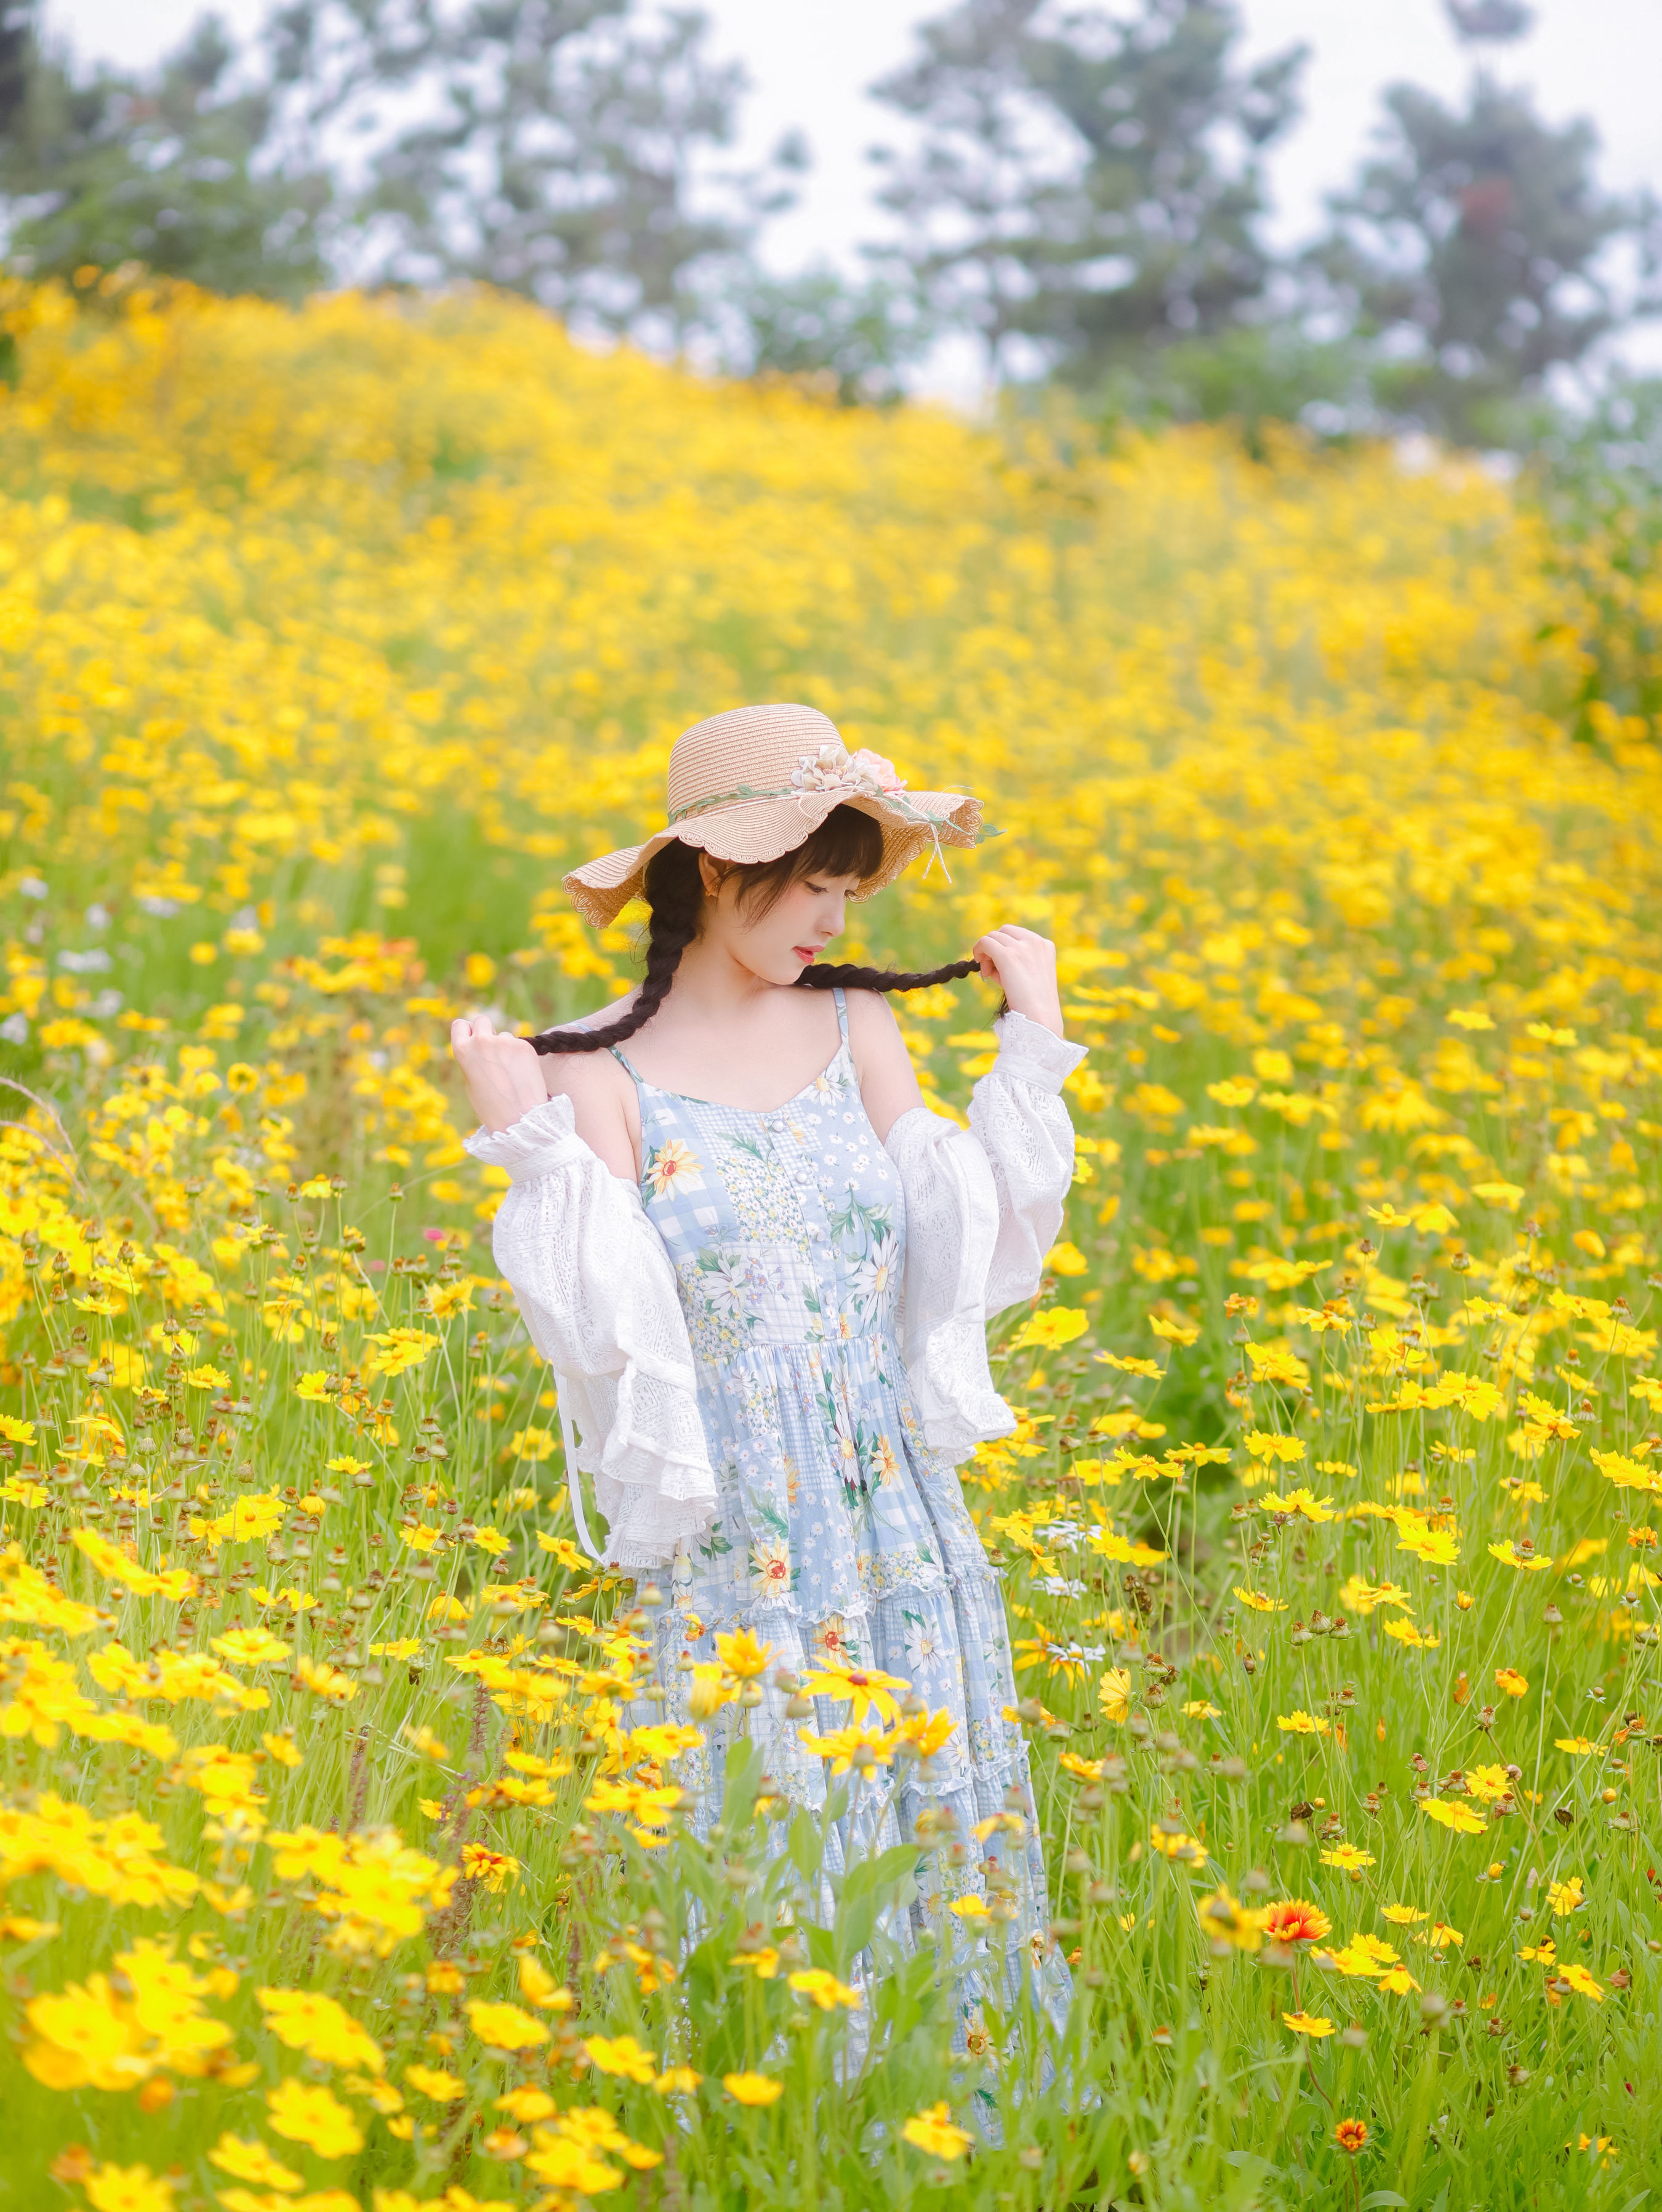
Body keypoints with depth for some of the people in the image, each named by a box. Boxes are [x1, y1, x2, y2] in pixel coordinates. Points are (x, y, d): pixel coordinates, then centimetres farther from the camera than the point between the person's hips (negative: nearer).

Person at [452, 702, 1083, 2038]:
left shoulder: (858, 1027, 7)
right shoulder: (599, 1074, -4)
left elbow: (964, 1261, 5)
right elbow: (610, 1334, -11)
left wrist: (1033, 1053, 4)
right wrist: (533, 1147, -20)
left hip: (894, 1522, 4)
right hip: (726, 1547, -4)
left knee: (933, 1819, 6)